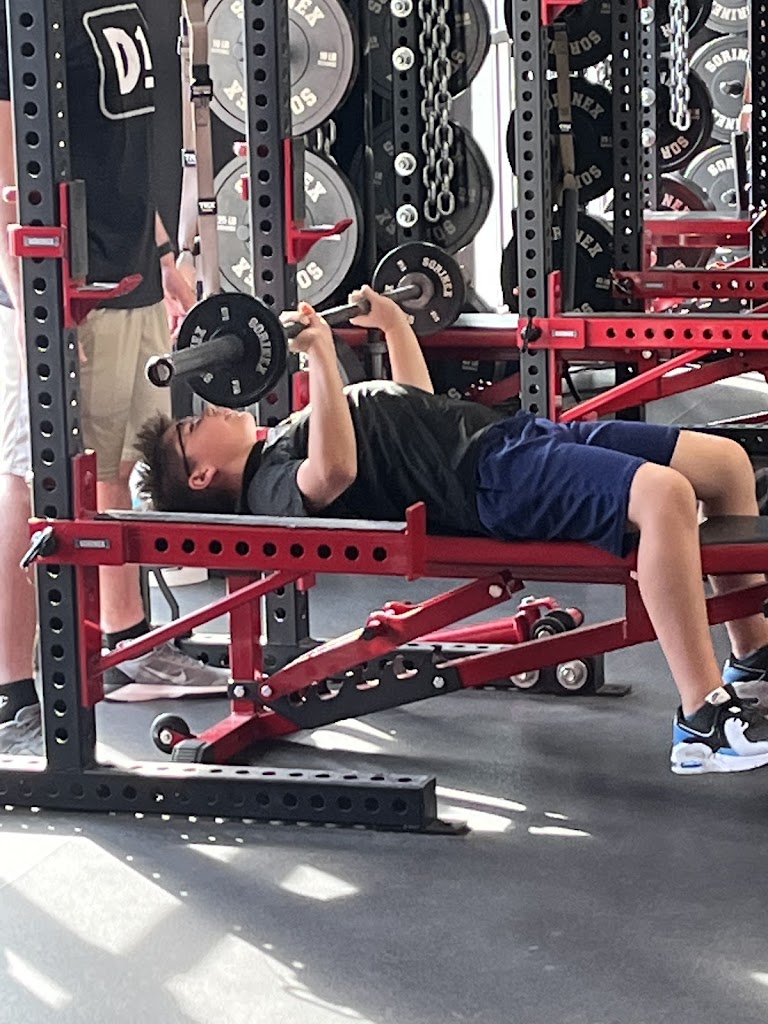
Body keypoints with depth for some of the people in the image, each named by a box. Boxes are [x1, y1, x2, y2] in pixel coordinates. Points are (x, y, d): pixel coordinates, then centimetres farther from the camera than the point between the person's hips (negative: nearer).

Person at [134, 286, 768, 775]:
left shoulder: (283, 440, 27)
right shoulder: (270, 484, -3)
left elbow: (416, 402, 39)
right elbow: (334, 472, -27)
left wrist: (392, 319, 44)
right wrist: (319, 354, -27)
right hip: (490, 479, -10)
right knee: (663, 497, -34)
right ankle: (704, 724, -31)